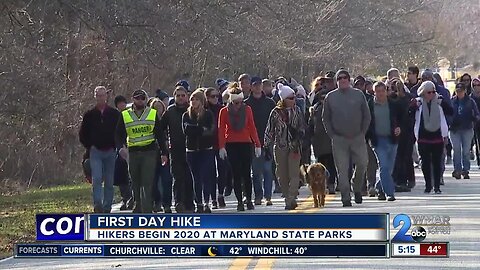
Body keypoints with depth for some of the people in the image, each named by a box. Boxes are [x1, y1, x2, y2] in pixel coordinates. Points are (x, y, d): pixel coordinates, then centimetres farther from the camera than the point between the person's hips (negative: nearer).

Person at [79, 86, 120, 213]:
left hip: (110, 152, 1)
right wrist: (89, 147, 6)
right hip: (95, 152, -1)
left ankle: (107, 208, 12)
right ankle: (98, 205, -21)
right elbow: (82, 134, 14)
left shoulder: (114, 114, 5)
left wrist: (115, 146, 3)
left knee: (109, 182, 4)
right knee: (97, 179, -16)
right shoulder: (89, 115, 6)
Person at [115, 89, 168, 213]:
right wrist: (121, 147, -10)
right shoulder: (125, 116, 8)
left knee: (147, 183, -11)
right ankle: (138, 207, 21)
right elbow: (118, 135, 9)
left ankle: (147, 210, -15)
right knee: (135, 183, 8)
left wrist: (164, 153, 5)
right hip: (133, 153, 2)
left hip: (149, 153, -2)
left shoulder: (153, 114, 8)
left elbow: (160, 135, 10)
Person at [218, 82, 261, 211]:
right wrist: (221, 147, -11)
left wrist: (257, 144, 2)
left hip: (246, 144, 1)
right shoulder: (224, 111, 1)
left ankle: (249, 200, 6)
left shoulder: (247, 109, 5)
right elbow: (221, 130, -2)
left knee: (246, 173, -1)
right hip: (231, 145, -1)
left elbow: (252, 127, 6)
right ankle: (239, 202, 4)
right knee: (236, 174, 0)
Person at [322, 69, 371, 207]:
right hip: (339, 139, 0)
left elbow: (367, 115, 10)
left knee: (362, 164, -2)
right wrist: (332, 135, 2)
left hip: (357, 138, 1)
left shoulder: (358, 95, 5)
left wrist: (362, 132, 3)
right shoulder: (330, 97, 5)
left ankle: (357, 189, 22)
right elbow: (325, 117, 10)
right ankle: (346, 198, 1)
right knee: (342, 169, -3)